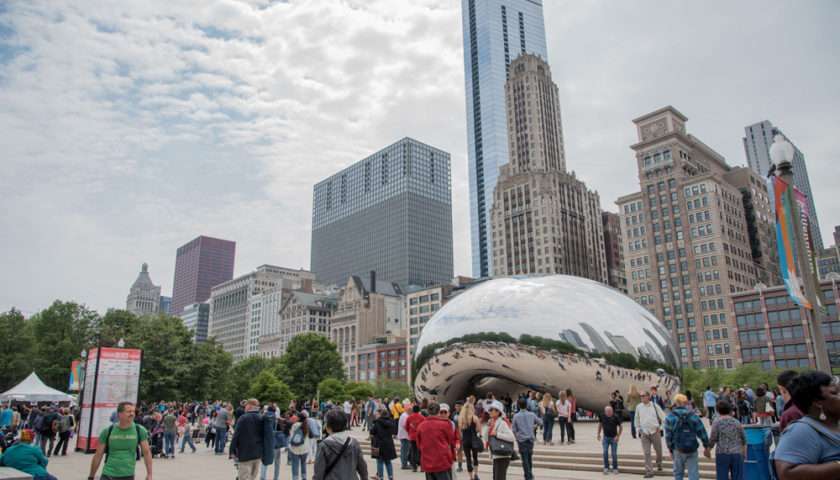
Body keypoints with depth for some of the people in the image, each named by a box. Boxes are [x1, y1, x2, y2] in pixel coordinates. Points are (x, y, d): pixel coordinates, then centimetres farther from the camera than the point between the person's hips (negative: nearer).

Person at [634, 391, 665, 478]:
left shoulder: (654, 405, -2)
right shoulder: (639, 407, 4)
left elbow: (663, 417, 1)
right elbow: (637, 419, 16)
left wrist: (660, 427, -5)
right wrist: (639, 429, 11)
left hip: (655, 431, -1)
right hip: (644, 433, 1)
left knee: (658, 450, 12)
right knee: (646, 453, -3)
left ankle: (659, 464, 40)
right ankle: (649, 471, 0)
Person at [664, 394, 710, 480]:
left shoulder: (670, 418, -5)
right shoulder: (693, 415, -3)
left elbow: (668, 436, -5)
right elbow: (702, 432, 0)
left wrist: (670, 450, 7)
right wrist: (706, 447, 11)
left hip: (678, 450, 0)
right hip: (692, 450, 0)